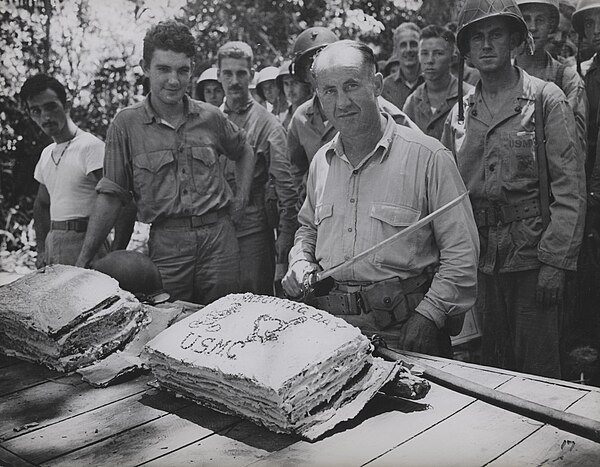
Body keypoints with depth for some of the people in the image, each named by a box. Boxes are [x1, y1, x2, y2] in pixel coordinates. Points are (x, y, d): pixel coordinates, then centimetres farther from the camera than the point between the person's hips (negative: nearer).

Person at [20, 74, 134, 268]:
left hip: (84, 244, -7)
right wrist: (41, 250, 17)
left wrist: (115, 256, -22)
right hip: (52, 244, 7)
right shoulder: (46, 154, 15)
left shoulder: (91, 146, -11)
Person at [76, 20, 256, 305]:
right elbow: (110, 195, -1)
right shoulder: (126, 124, -1)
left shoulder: (211, 117, 6)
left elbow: (244, 152, 26)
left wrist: (241, 197, 12)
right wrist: (83, 260, -4)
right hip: (166, 241, -2)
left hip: (218, 236, 2)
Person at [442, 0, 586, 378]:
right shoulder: (460, 112, 10)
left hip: (532, 258, -4)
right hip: (478, 259, 4)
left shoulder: (546, 99, -3)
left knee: (538, 369, 4)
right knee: (490, 367, 14)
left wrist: (555, 262, -14)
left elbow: (570, 188, -8)